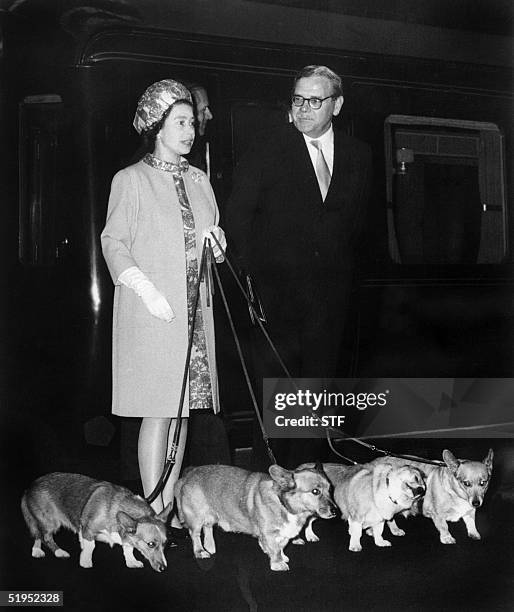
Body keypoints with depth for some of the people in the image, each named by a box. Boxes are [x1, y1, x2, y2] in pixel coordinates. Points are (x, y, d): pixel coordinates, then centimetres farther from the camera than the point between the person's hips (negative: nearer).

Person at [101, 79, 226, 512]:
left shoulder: (198, 180, 16)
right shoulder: (131, 180, -1)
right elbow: (114, 242, -5)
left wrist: (216, 245, 1)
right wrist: (146, 289, -17)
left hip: (195, 311, 6)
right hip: (152, 313, -5)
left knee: (184, 408, 5)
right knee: (158, 410, -7)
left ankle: (170, 504, 12)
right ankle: (153, 511, -2)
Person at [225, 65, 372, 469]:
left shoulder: (358, 155, 9)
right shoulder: (267, 149, -2)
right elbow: (238, 212, 0)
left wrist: (342, 263, 13)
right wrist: (254, 267, -3)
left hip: (331, 291, 4)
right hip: (278, 288, -3)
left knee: (319, 379, 7)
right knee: (275, 380, -3)